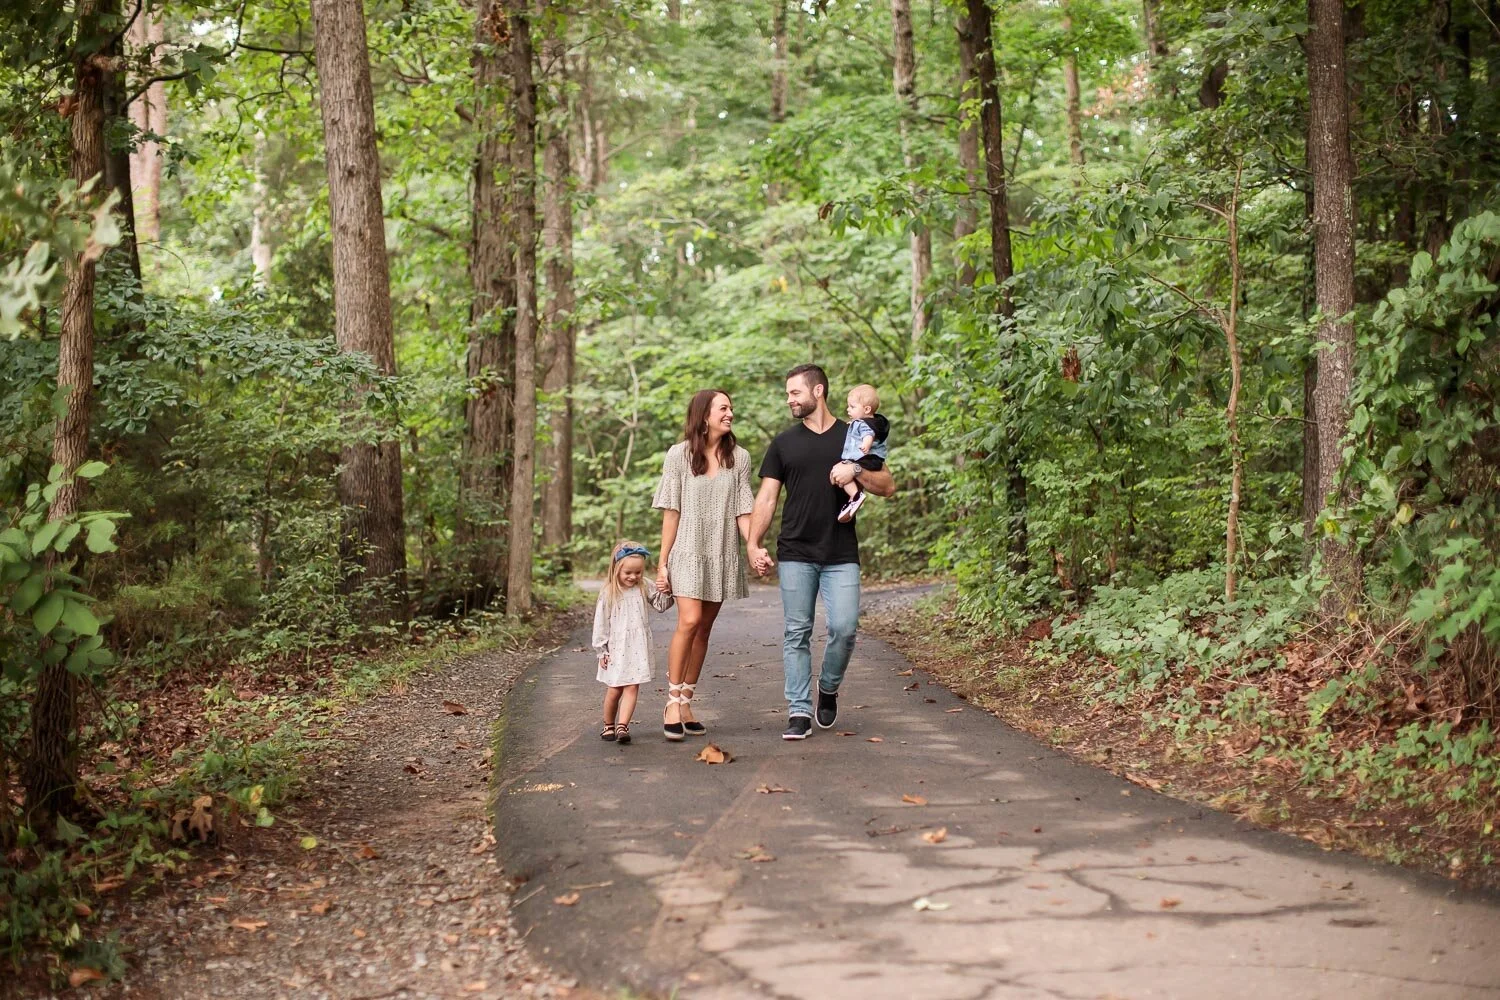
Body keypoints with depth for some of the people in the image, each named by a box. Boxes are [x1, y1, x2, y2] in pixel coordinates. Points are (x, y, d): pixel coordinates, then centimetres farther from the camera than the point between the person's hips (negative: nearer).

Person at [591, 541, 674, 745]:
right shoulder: (609, 593, -7)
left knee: (632, 688, -7)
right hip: (616, 649, -2)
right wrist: (602, 650, -3)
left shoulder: (644, 588, 2)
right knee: (614, 690, 7)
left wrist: (666, 590, -16)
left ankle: (622, 726, -12)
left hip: (638, 648, 2)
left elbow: (661, 605, 4)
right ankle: (608, 726, 24)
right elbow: (601, 623, -4)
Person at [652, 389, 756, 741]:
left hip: (723, 554, 3)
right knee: (690, 621, -17)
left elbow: (742, 511, 4)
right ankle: (672, 702, -8)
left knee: (703, 630, 6)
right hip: (688, 551, -3)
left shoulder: (739, 458, 5)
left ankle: (686, 702, 14)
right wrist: (663, 561, -3)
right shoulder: (679, 455, -2)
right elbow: (671, 512, -1)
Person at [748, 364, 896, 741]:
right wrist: (754, 544, -4)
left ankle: (828, 689, 18)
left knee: (844, 628, -9)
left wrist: (856, 471, -12)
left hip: (841, 556, -1)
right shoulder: (784, 443, 10)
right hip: (796, 554, 1)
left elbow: (887, 486, 7)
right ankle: (799, 712, 4)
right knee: (797, 634, 0)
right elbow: (767, 498, 8)